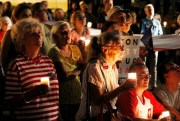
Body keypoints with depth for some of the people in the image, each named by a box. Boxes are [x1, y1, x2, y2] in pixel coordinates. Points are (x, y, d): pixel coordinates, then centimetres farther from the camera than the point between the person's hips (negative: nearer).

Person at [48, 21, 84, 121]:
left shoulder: (75, 48, 9)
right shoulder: (54, 52, -11)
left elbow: (83, 66, 8)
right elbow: (64, 76, -17)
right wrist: (79, 69, -5)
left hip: (79, 97, 6)